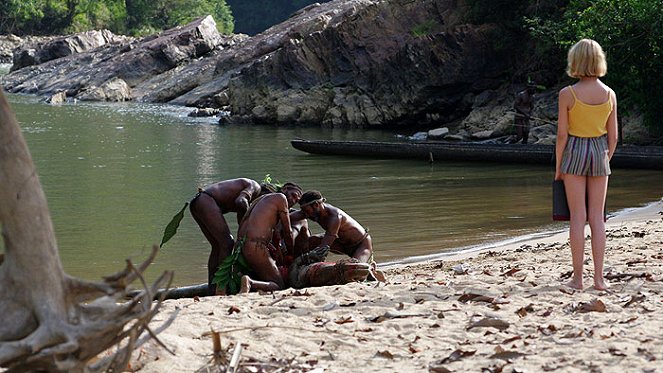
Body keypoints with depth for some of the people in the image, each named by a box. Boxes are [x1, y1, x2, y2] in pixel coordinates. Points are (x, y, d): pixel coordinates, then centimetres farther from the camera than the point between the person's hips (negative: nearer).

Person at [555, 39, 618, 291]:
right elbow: (613, 136, 4)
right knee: (597, 218, 6)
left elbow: (562, 134, -9)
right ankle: (599, 277, 6)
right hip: (600, 152, 3)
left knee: (577, 217, 1)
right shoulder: (609, 94, 0)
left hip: (574, 152, -3)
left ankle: (577, 277, 2)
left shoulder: (567, 94, -11)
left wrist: (558, 166, 1)